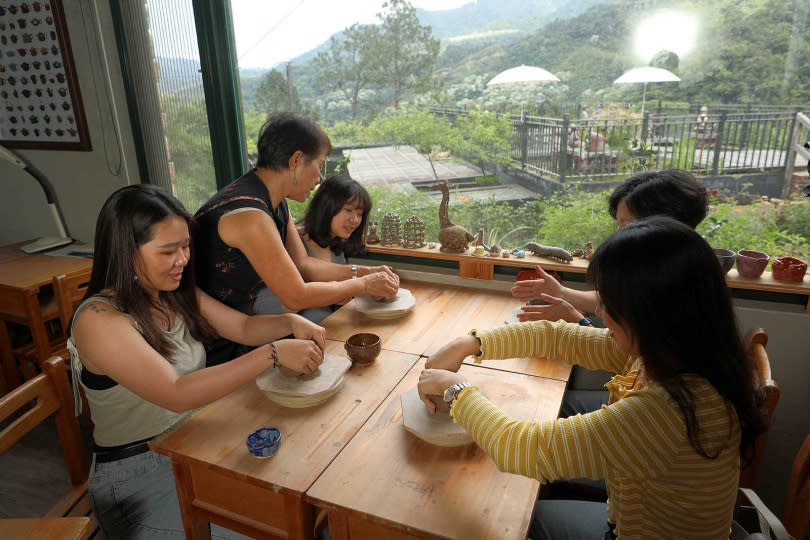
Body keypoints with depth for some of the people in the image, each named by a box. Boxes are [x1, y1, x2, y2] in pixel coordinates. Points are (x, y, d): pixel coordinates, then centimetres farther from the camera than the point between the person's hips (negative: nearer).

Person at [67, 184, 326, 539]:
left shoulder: (176, 295, 1)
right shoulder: (98, 319, -22)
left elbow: (245, 327, 4)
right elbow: (177, 394, -32)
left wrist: (291, 323, -17)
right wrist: (273, 354, -35)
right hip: (139, 472, -6)